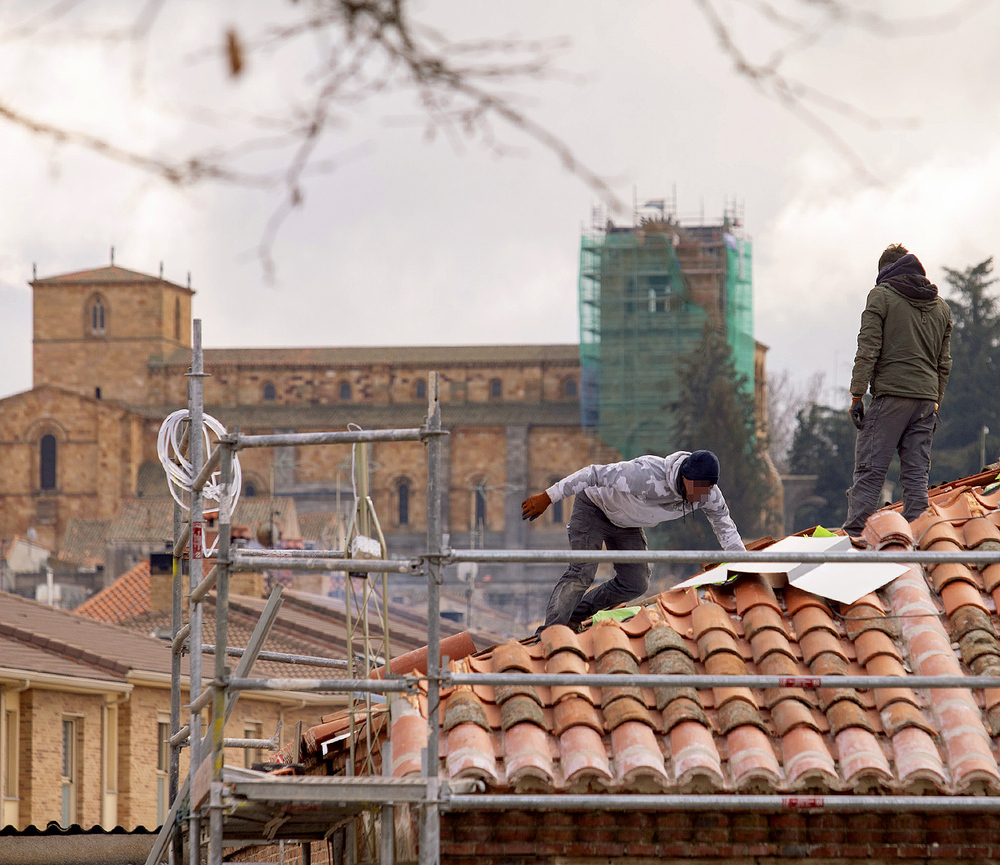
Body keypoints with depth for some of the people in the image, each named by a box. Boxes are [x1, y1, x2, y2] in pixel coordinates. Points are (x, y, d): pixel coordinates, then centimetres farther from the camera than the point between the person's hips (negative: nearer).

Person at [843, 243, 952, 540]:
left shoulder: (882, 296, 1)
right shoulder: (940, 306, 18)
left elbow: (868, 350, -6)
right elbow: (944, 362, 19)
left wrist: (856, 396, -4)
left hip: (891, 394, -5)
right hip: (926, 396, 5)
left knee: (869, 469, -7)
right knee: (916, 473, 5)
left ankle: (854, 533, -14)